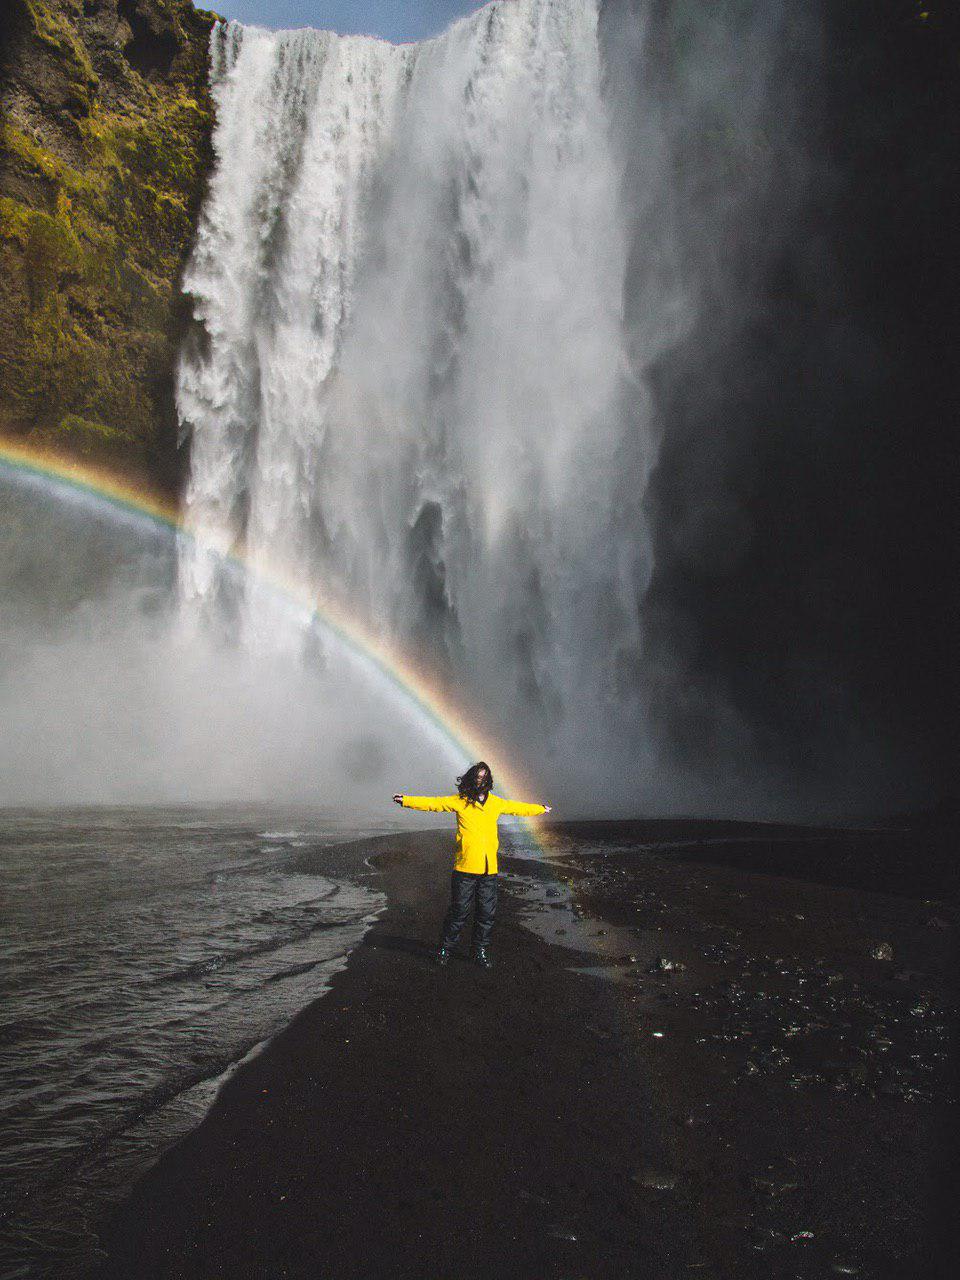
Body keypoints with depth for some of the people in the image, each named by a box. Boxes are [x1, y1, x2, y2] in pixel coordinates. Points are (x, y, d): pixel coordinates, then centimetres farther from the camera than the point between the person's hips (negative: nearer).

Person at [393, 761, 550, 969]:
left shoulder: (496, 803, 12)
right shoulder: (459, 801, 1)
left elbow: (518, 808, 28)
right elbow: (433, 803, -4)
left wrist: (541, 809, 40)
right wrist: (406, 800, -14)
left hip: (489, 869, 3)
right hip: (465, 867, -3)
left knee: (486, 913, 8)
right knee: (459, 911, 1)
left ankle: (481, 951, 23)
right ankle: (444, 948, 18)